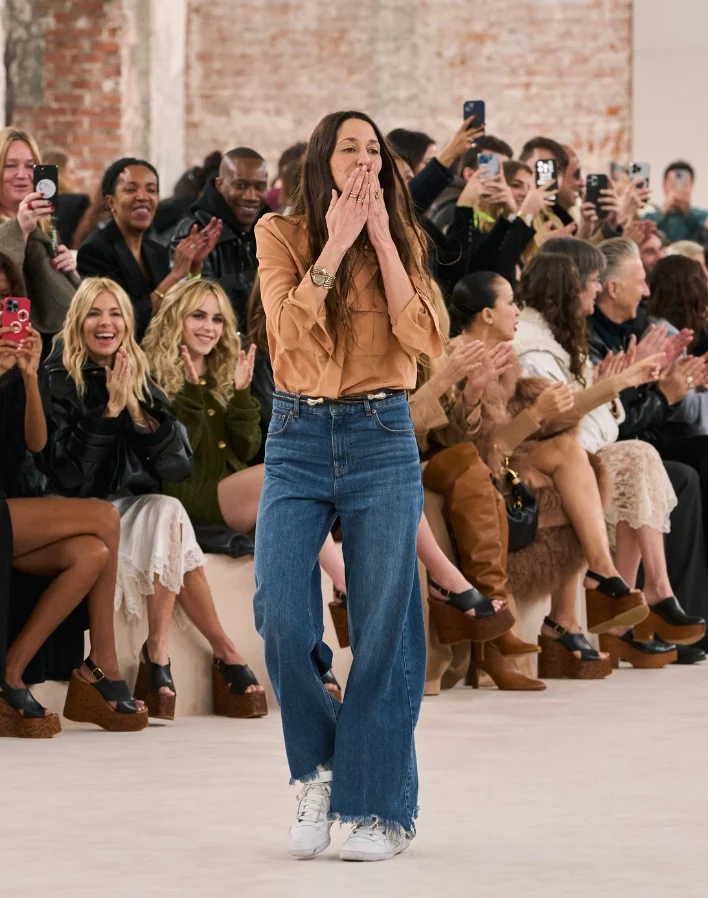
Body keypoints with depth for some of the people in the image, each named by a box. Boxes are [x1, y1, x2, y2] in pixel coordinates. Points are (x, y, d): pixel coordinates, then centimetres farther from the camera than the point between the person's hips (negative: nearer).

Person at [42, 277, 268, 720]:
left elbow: (177, 464, -1)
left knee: (167, 514, -28)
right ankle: (224, 650, -23)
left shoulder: (139, 378, 7)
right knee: (168, 514, -28)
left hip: (130, 508, 5)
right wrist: (109, 409, -21)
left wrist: (135, 407, -13)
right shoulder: (59, 381, -7)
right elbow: (68, 472, -17)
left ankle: (159, 654, -28)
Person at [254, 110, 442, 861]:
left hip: (382, 439, 1)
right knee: (281, 617, -11)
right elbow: (290, 331, -11)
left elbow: (423, 340, -7)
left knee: (383, 625, -1)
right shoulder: (281, 235, 4)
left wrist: (381, 238, -9)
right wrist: (336, 243, -12)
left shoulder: (401, 240, 8)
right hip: (297, 440, 0)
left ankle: (378, 806, 5)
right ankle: (317, 772, 12)